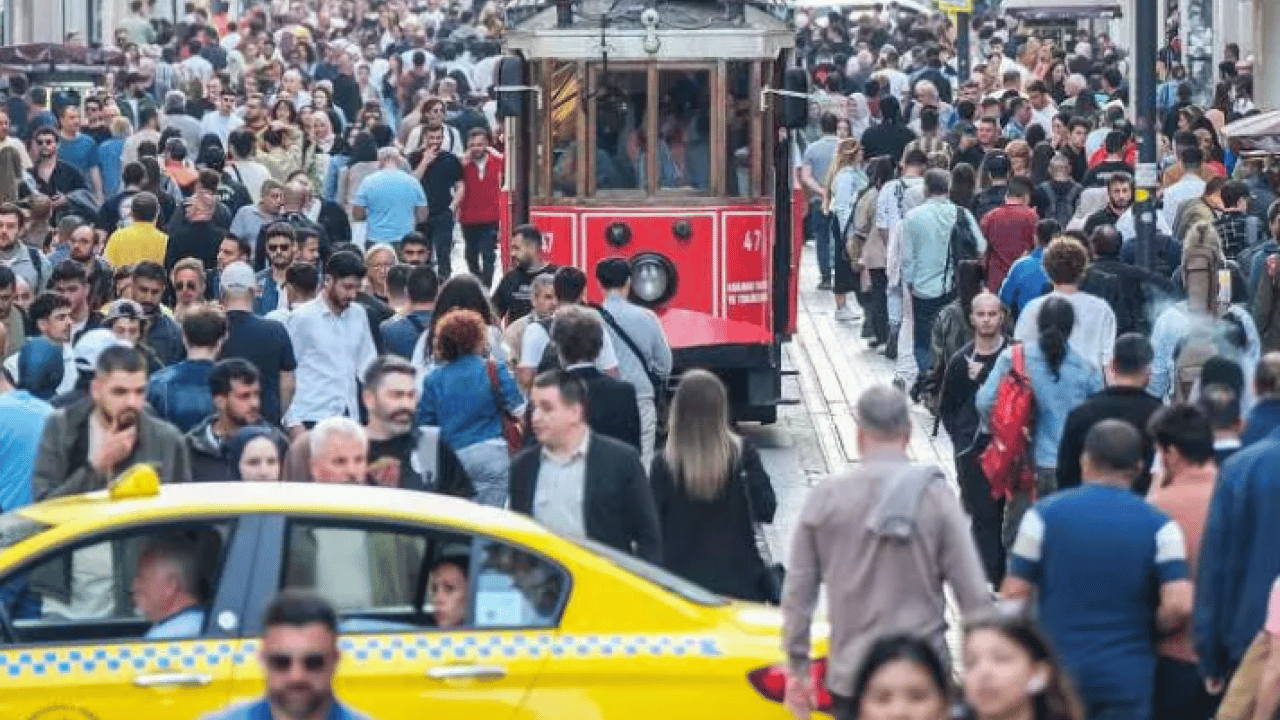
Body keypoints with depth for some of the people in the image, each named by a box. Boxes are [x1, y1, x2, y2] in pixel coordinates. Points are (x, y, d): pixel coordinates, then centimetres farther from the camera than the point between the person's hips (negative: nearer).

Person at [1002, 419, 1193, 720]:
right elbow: (1179, 606, -14)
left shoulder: (1045, 514, -4)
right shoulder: (1158, 527, -5)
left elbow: (1014, 595, -4)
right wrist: (1148, 632, 6)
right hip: (1127, 680, 0)